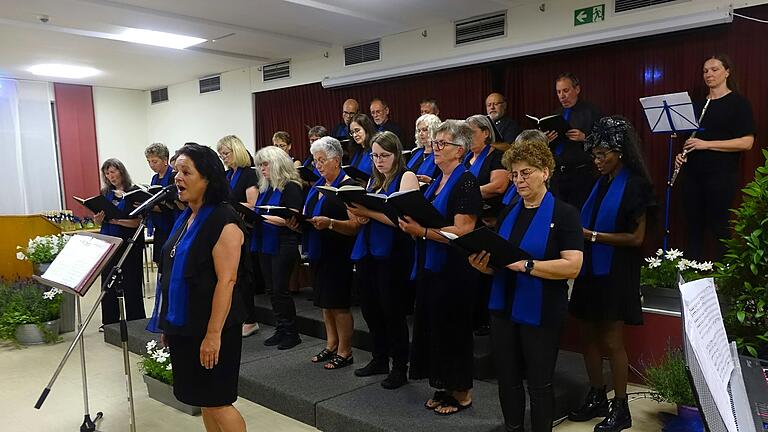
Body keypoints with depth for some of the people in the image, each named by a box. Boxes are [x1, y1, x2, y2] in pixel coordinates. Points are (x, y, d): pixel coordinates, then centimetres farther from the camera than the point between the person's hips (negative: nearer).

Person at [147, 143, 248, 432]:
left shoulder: (223, 221, -16)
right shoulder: (186, 218, 10)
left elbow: (226, 281, -21)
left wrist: (214, 334, -22)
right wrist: (168, 323, 17)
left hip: (210, 328, -8)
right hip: (183, 324, 8)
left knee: (216, 401, 1)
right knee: (201, 399, 16)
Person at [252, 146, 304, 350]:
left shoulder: (291, 187, -9)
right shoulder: (265, 188, 16)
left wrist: (266, 217, -23)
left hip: (283, 245, -8)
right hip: (265, 244, 8)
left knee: (280, 289, -4)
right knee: (271, 289, 11)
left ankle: (292, 333, 8)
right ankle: (281, 329, 21)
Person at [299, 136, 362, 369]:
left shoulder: (349, 186, -10)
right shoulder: (317, 186, 13)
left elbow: (355, 225, -17)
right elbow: (308, 216, 20)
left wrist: (330, 223, -32)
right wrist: (297, 221, -1)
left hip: (339, 254, -8)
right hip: (319, 252, 8)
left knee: (339, 304, -1)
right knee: (325, 302, 15)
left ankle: (345, 352, 12)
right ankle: (331, 346, 28)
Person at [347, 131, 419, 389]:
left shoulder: (407, 177, -4)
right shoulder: (373, 181, 17)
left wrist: (368, 211, -21)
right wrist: (359, 215, -3)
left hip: (392, 252, -7)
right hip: (366, 250, 7)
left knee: (392, 311, -1)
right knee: (370, 309, 13)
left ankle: (400, 367, 13)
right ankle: (379, 359, 30)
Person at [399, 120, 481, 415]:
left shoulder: (466, 182, -12)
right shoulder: (436, 182, 13)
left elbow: (463, 231, -21)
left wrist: (422, 230, -27)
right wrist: (411, 225, 0)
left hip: (454, 268, -8)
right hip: (430, 265, 8)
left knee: (452, 328, 3)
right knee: (432, 324, 13)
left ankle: (462, 393, 20)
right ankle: (444, 388, 29)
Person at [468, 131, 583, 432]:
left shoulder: (563, 213, -8)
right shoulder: (508, 213, 10)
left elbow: (572, 266, -18)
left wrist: (525, 265, -25)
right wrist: (483, 264, -6)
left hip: (541, 313, -5)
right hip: (503, 307, 5)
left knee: (539, 383, 9)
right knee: (507, 380, 15)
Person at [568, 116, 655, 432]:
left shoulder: (634, 186, -9)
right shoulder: (600, 183, 10)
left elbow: (636, 237, -13)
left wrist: (592, 235, -17)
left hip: (615, 273, -7)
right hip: (590, 269, 7)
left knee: (611, 340, -1)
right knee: (588, 335, 11)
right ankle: (596, 398, 25)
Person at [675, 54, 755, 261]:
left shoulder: (738, 102, -3)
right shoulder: (697, 104, 14)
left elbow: (747, 142, -12)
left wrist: (707, 144, -17)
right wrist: (682, 154, 2)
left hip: (721, 175, -5)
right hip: (693, 174, 5)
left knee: (719, 228, 0)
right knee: (693, 226, 7)